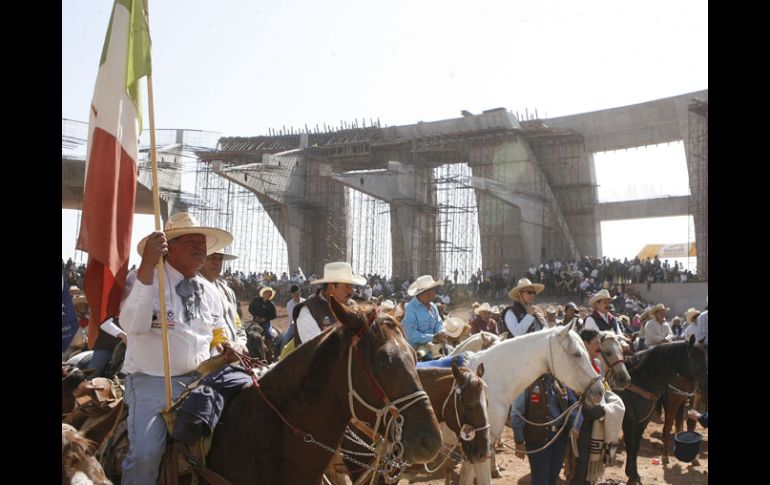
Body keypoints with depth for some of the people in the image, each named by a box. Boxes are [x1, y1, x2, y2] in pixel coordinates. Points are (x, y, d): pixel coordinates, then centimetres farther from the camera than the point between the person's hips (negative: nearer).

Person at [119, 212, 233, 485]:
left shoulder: (209, 291, 10)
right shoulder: (149, 280, -8)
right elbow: (132, 325, -28)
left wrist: (223, 350, -1)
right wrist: (147, 267, -33)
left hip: (198, 380, 6)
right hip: (151, 381, -5)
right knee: (146, 453, -22)